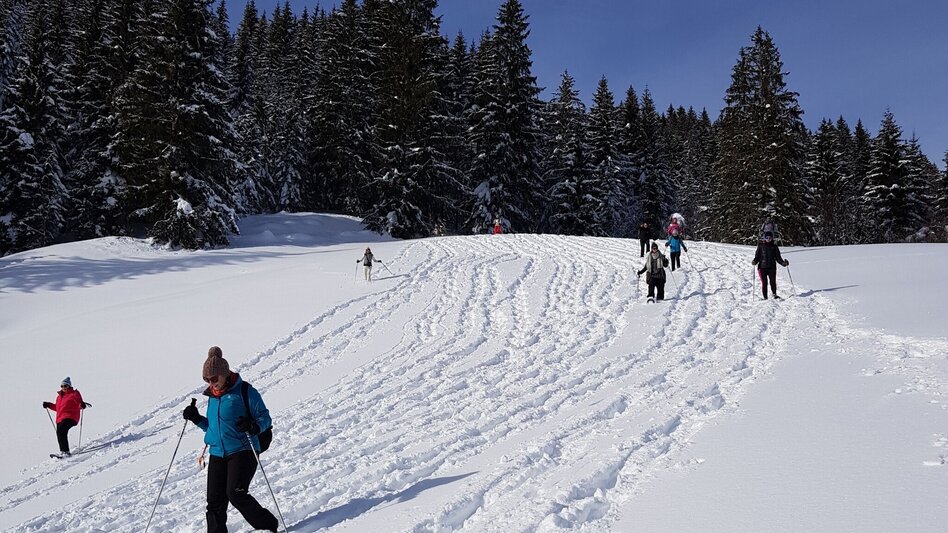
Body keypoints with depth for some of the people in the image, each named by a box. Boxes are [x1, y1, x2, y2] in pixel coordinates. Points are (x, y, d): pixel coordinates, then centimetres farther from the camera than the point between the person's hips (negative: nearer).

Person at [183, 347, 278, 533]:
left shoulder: (245, 391, -7)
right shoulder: (212, 396, 14)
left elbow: (265, 418, -7)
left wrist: (253, 426, -27)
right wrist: (197, 419, 9)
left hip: (242, 451, -7)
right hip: (217, 454, 7)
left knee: (235, 494, -16)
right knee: (215, 501, 2)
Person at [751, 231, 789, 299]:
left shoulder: (774, 247, 10)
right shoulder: (760, 246, 8)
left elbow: (778, 258, 12)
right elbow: (757, 256, 7)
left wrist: (783, 263, -4)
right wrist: (754, 261, -14)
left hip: (772, 267, 1)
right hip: (762, 267, -1)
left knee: (773, 281, -11)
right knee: (764, 283, -3)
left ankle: (774, 294, 5)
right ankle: (765, 297, 3)